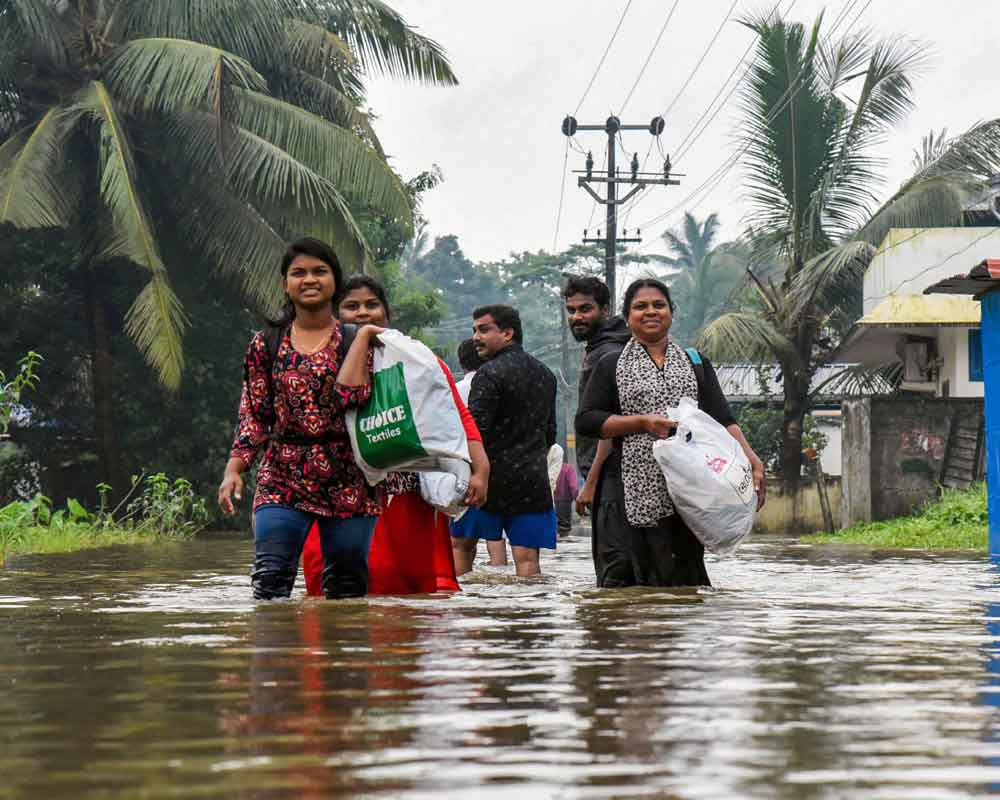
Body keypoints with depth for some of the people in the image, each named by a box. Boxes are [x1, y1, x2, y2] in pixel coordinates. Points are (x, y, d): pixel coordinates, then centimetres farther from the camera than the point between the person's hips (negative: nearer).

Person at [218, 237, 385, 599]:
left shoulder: (359, 339, 5)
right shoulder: (266, 345, 9)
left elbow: (350, 396, -13)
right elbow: (253, 416, 9)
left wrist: (363, 336, -8)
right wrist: (233, 469, -3)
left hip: (348, 483, 0)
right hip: (282, 479, 0)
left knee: (348, 590, 4)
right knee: (270, 584, -13)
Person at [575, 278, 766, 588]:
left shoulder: (696, 364, 16)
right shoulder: (611, 366, 9)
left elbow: (723, 419, 7)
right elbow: (585, 421, 1)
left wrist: (750, 457, -10)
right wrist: (643, 423, -10)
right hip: (631, 490, -2)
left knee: (683, 581, 0)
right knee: (622, 579, -9)